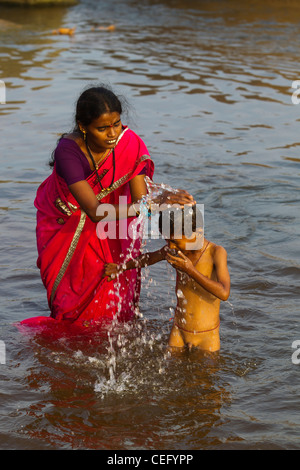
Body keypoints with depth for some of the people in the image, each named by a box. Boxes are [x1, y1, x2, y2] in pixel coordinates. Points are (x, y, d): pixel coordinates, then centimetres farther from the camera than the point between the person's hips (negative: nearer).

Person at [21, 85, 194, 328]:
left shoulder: (129, 143, -26)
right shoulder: (68, 151, -38)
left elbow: (141, 199, -28)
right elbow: (95, 211, -46)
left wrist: (164, 200, -52)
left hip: (111, 223, 3)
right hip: (66, 223, -3)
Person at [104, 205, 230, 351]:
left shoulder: (216, 253, -18)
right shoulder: (173, 249, -4)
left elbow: (224, 293, -30)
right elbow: (150, 258, 19)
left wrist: (190, 270, -30)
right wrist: (122, 267, 29)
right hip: (178, 331, 4)